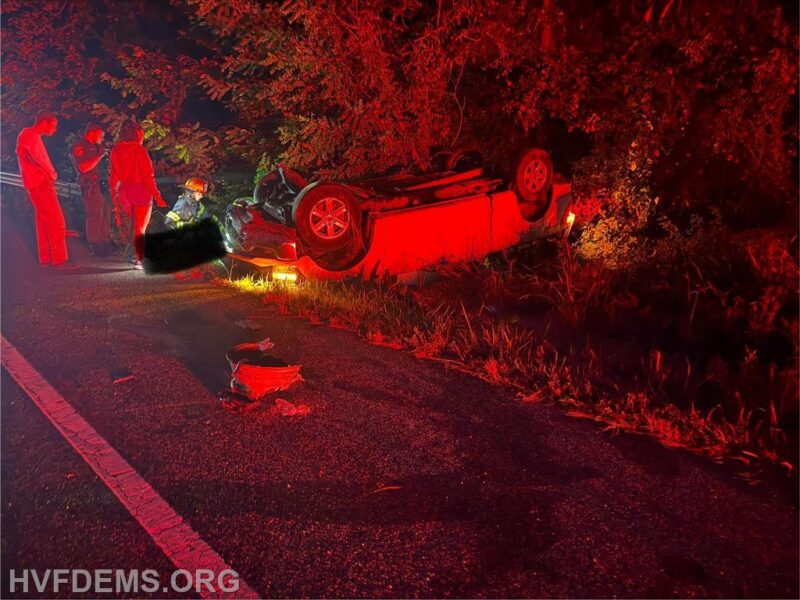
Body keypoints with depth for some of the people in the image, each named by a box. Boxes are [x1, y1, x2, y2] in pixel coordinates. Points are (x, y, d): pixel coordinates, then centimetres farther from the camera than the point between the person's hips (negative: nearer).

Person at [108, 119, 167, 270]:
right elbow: (147, 177, -16)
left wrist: (114, 197, 14)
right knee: (140, 228, 4)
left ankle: (138, 253, 29)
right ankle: (139, 259, -2)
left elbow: (113, 176, 6)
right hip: (141, 191, -5)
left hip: (124, 192, 5)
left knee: (133, 224, 23)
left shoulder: (115, 151, 1)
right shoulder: (140, 151, -14)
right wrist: (157, 196, -11)